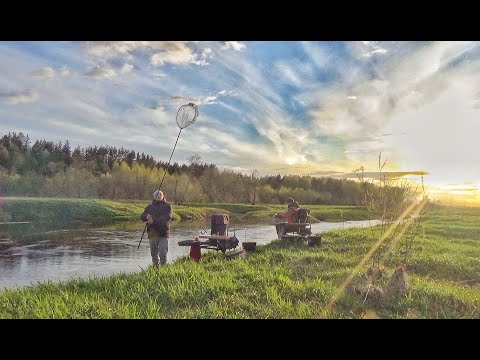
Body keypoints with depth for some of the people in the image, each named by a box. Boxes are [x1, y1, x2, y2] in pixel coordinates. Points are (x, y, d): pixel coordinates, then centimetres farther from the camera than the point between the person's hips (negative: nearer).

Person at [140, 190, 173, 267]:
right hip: (152, 234, 4)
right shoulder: (150, 207, 17)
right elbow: (142, 217, 10)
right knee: (154, 254, 11)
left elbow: (167, 217, -12)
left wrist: (154, 220, -20)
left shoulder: (167, 206, 4)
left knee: (163, 254, -9)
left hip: (163, 234, -4)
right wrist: (146, 217, -14)